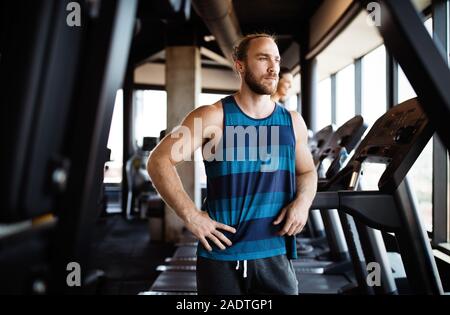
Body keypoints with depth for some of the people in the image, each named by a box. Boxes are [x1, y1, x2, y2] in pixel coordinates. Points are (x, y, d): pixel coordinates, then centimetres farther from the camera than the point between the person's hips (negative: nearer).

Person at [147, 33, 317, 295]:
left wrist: (303, 201, -1)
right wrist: (191, 215, -16)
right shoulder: (214, 117, -6)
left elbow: (307, 171, 21)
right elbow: (160, 160, -8)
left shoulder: (293, 122, 7)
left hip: (276, 255, 3)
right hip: (222, 256, -3)